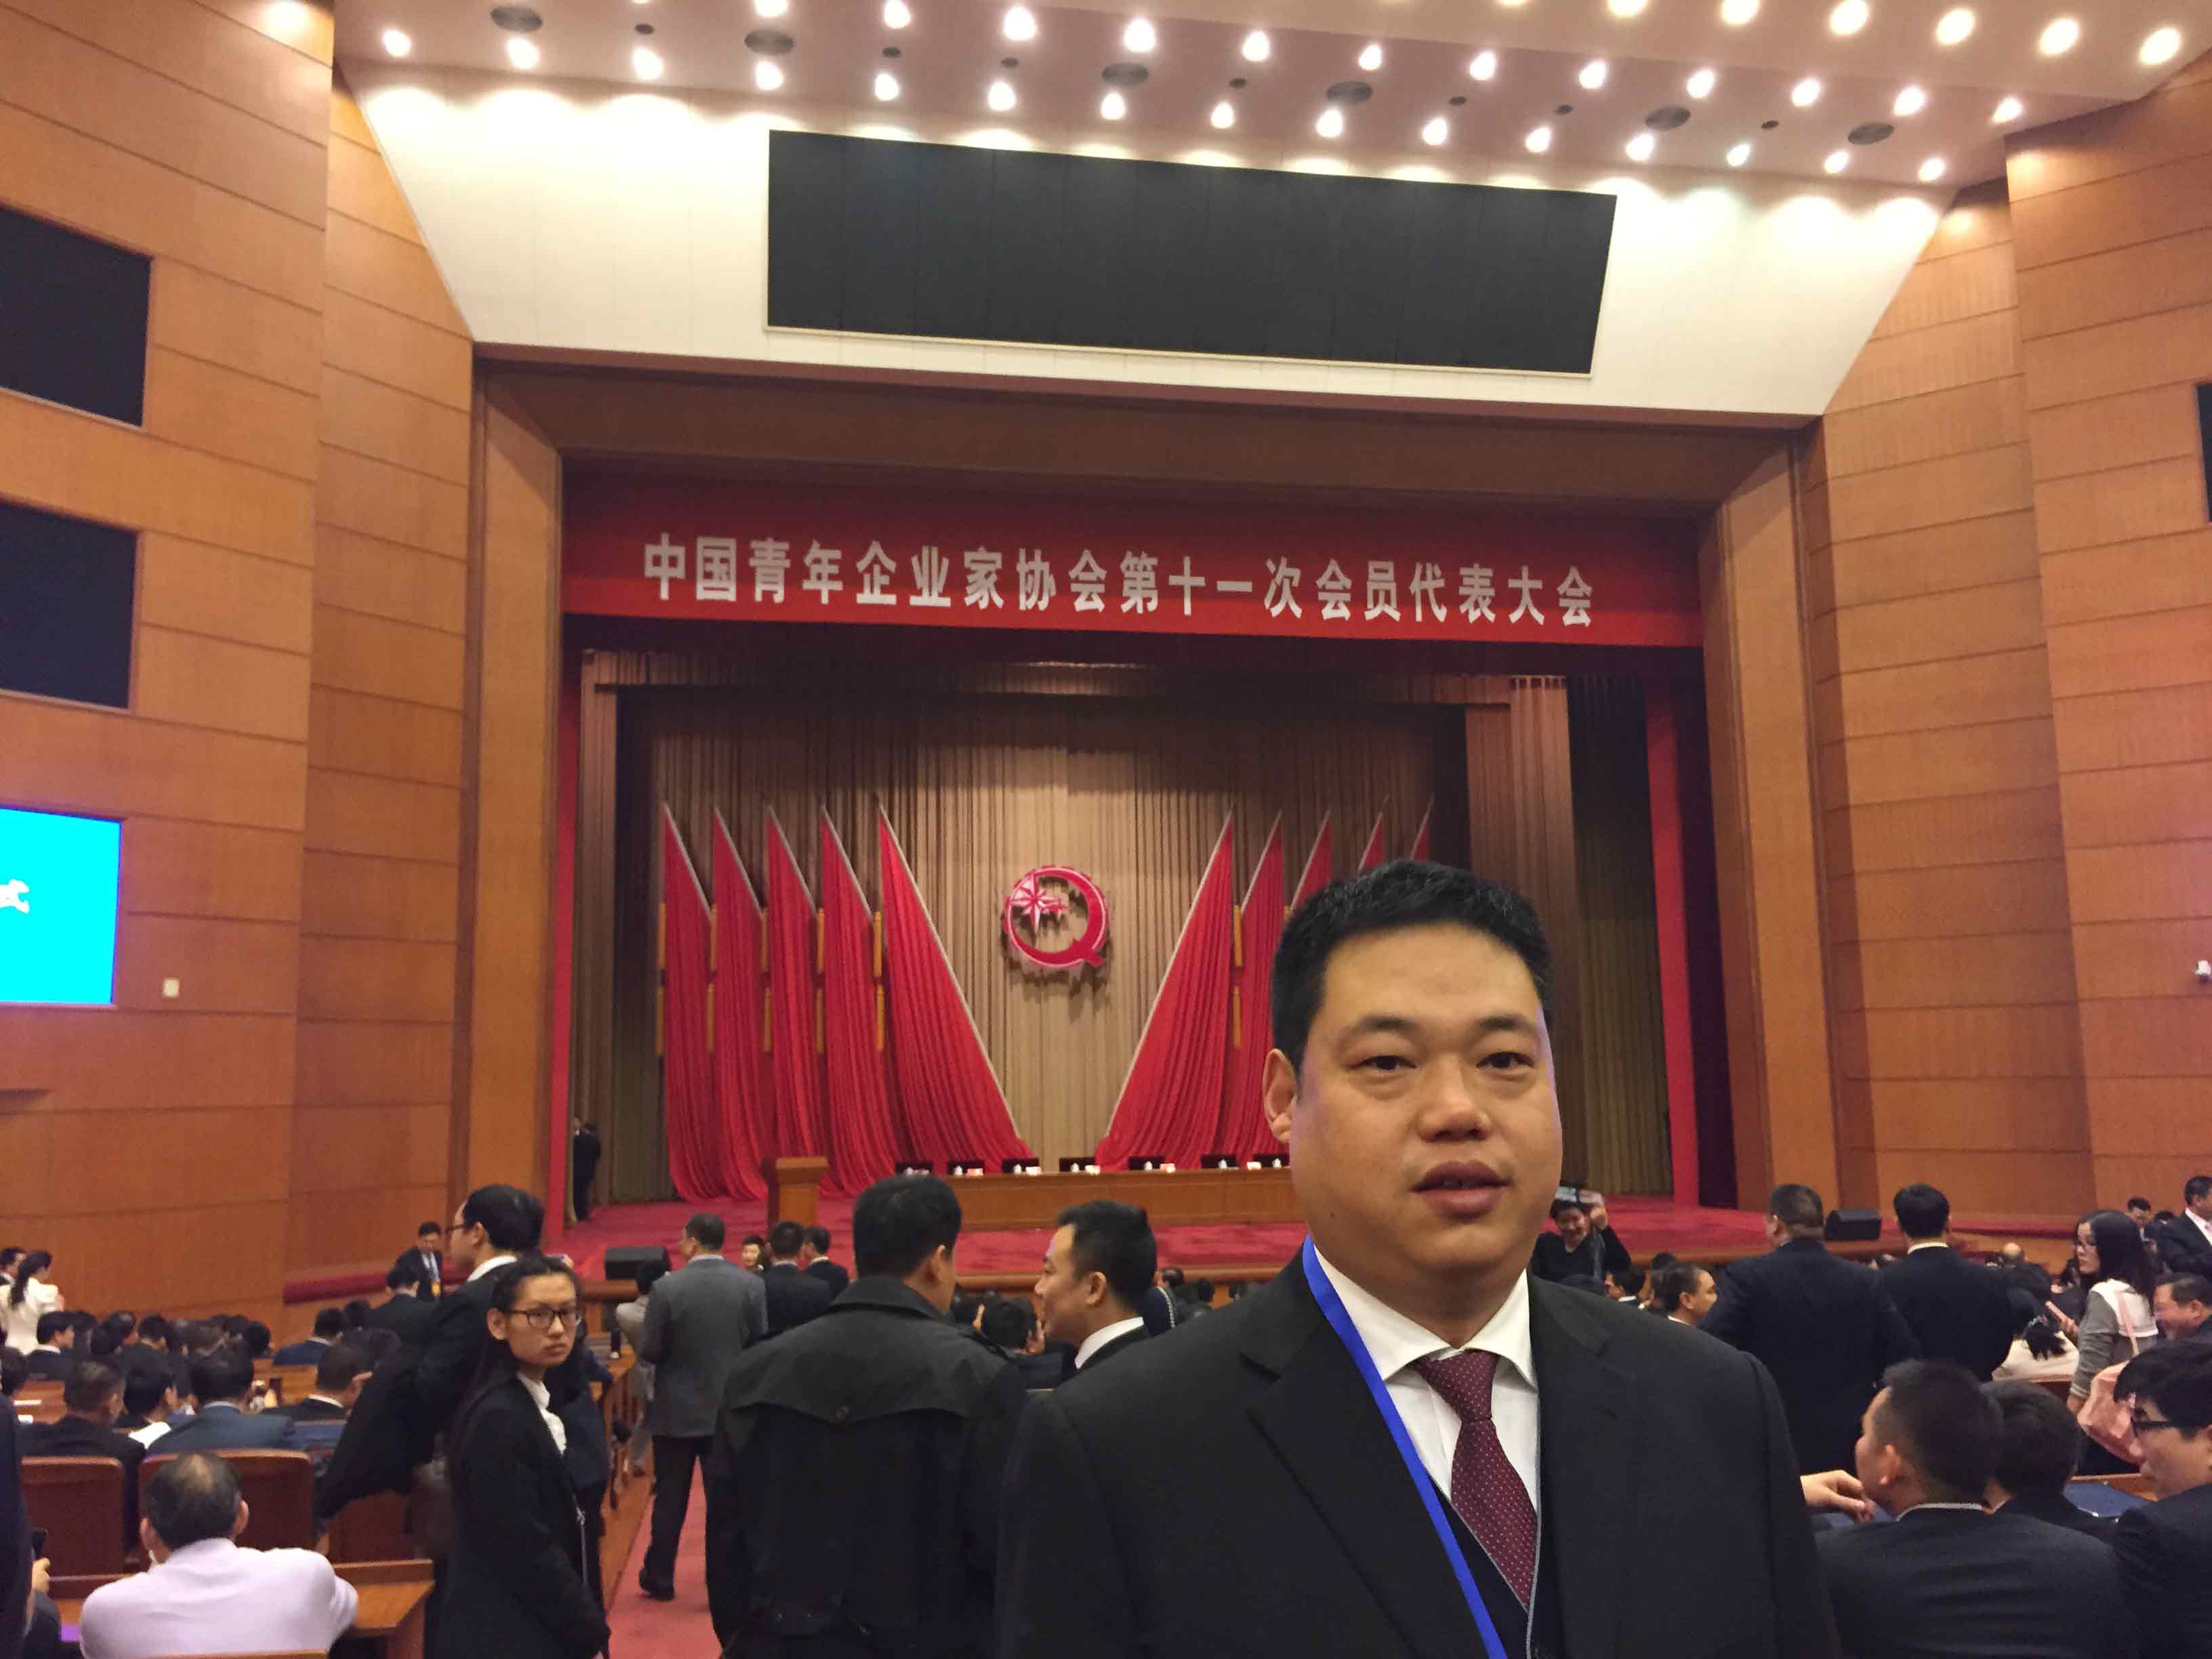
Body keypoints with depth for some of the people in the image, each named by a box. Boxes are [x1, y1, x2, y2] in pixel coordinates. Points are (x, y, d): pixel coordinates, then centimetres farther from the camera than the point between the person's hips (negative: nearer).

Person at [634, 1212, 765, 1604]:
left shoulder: (667, 1287, -15)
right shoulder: (752, 1285, -9)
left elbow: (647, 1352, -11)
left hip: (676, 1410, -1)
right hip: (730, 1408, 1)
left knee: (670, 1498, 13)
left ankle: (660, 1578, 25)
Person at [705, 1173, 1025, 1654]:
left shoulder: (754, 1372, -2)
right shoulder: (978, 1378, -15)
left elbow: (724, 1538, 3)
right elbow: (1004, 1548, -13)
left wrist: (742, 1638, 14)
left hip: (779, 1642, 4)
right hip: (927, 1642, -3)